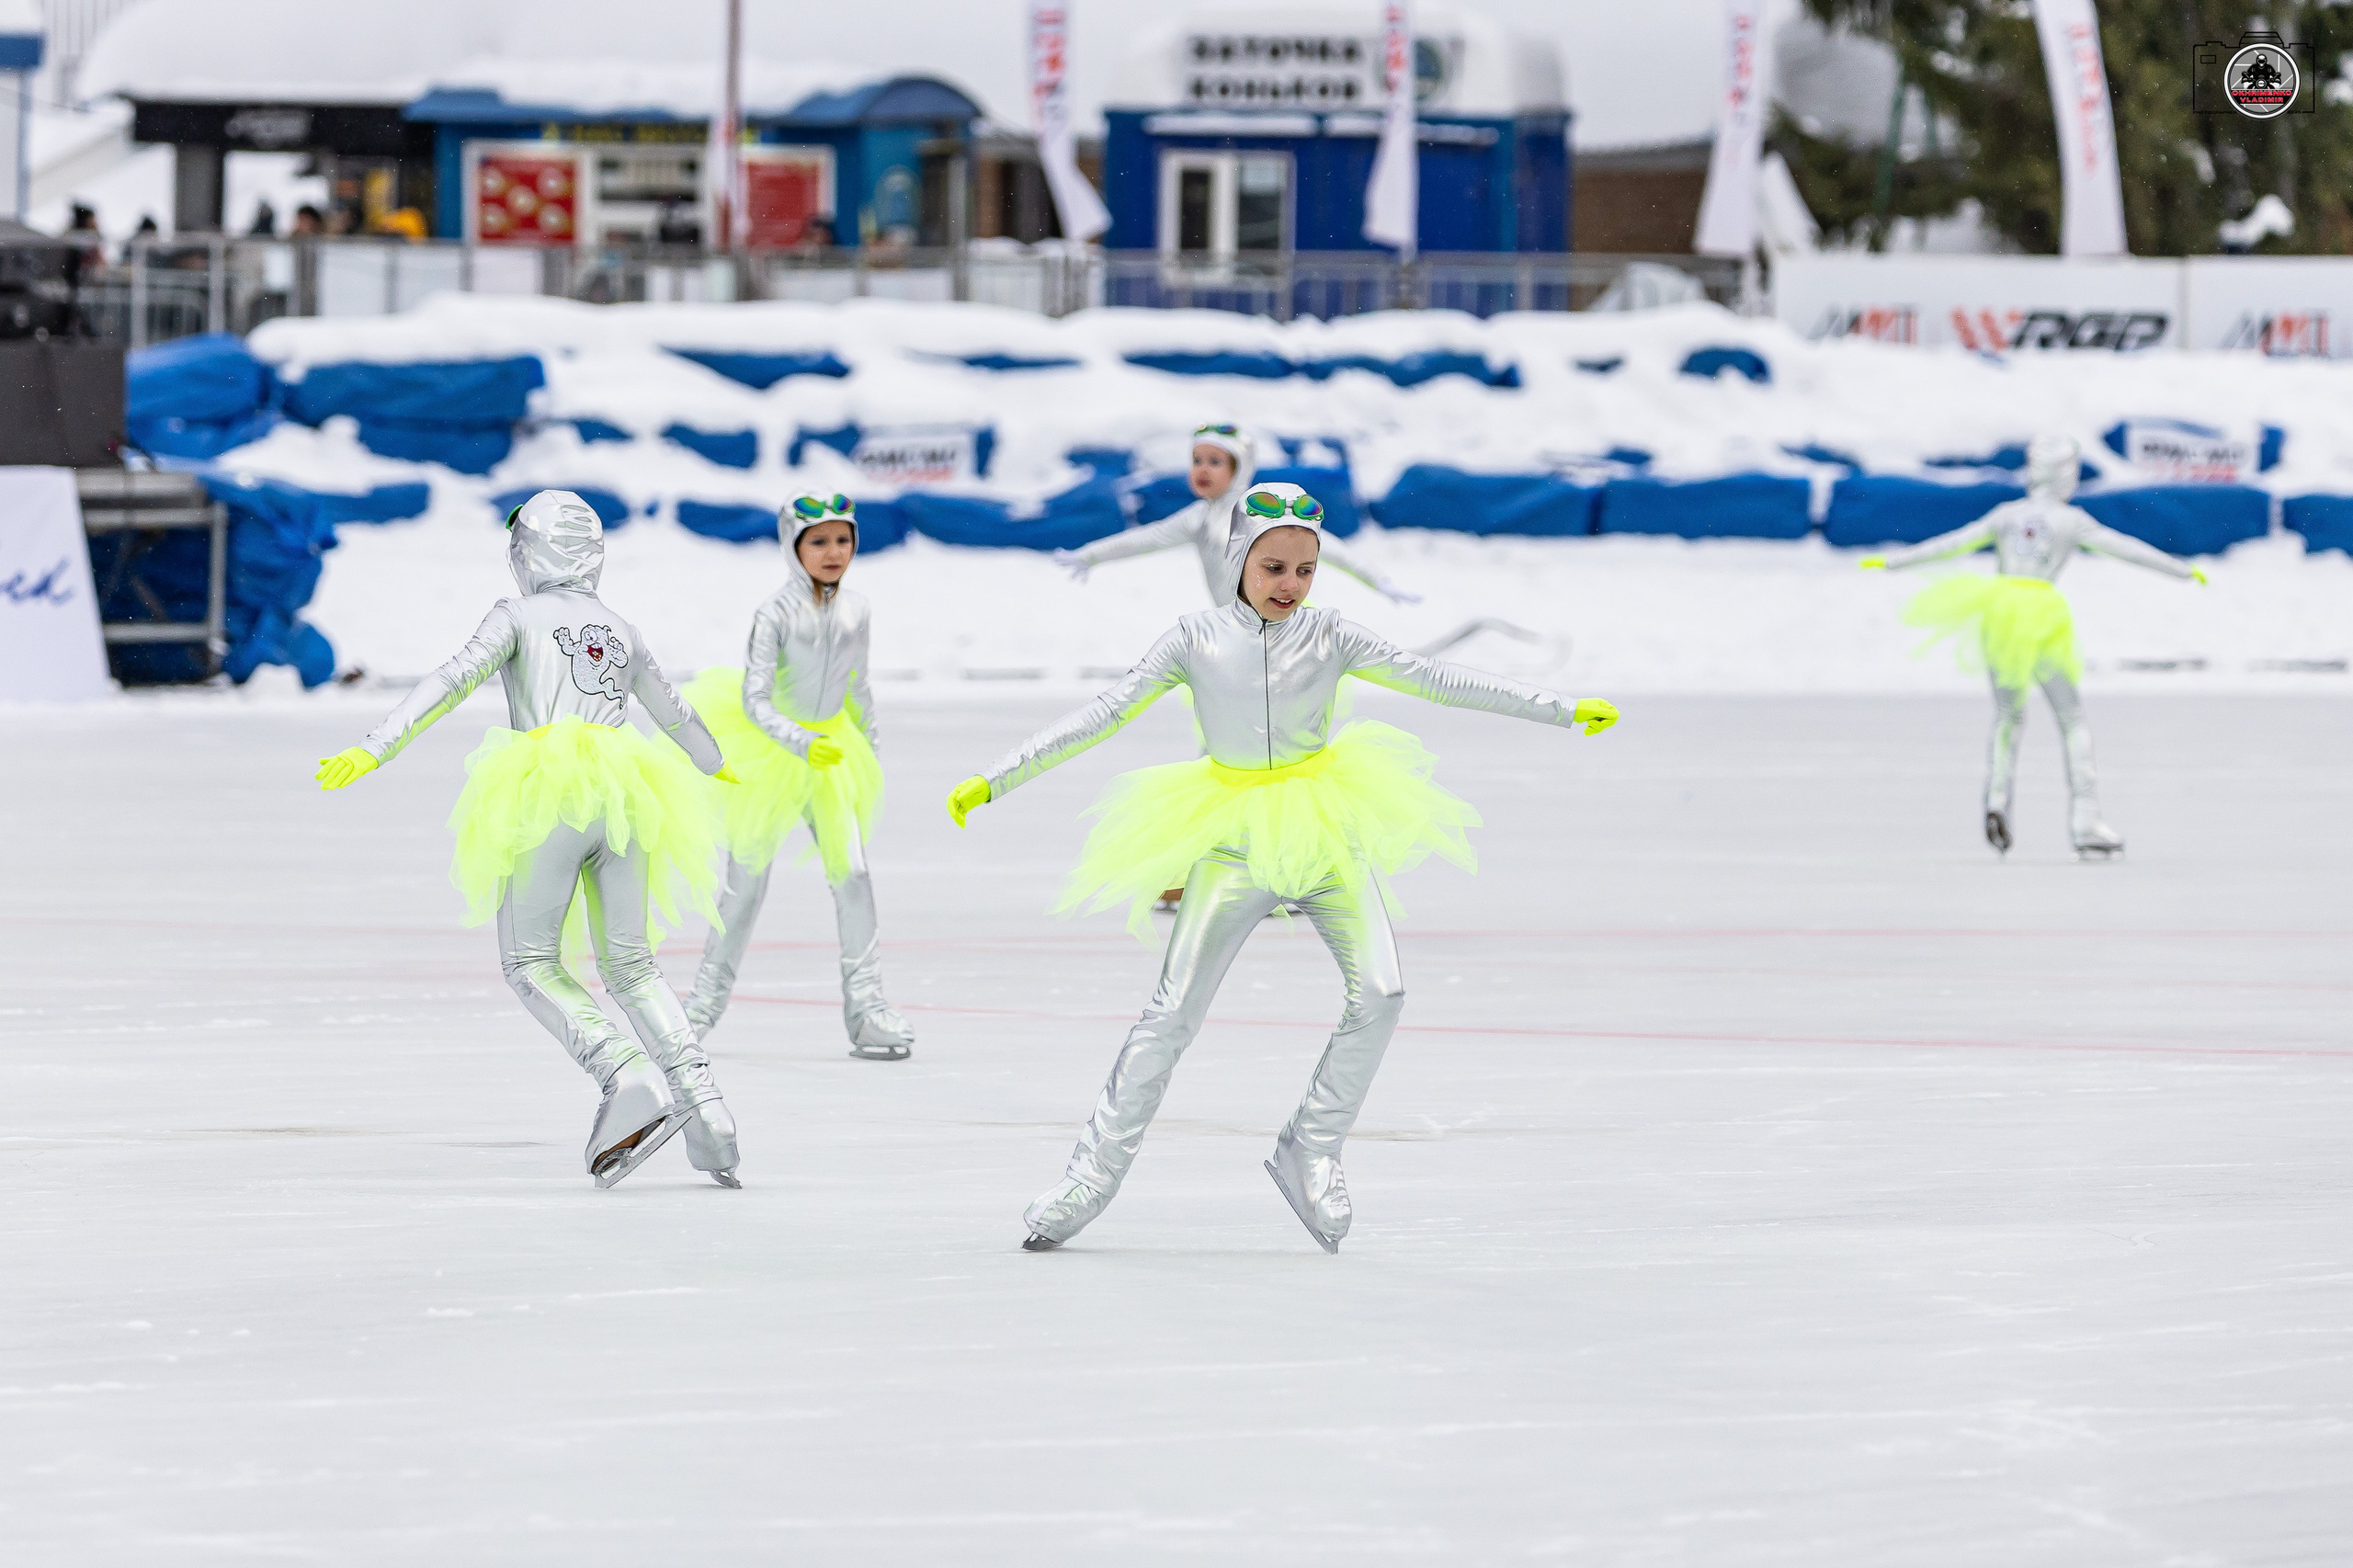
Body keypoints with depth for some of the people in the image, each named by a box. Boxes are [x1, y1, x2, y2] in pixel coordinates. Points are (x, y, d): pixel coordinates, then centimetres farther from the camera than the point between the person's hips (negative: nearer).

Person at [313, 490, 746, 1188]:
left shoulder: (519, 617, 8)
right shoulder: (622, 632, 23)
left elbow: (453, 681, -8)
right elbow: (675, 715, 38)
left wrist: (372, 749, -14)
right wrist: (713, 765, 59)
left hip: (547, 796, -5)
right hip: (625, 794, 5)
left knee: (532, 964, 3)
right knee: (629, 965, 14)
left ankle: (628, 1078, -19)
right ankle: (703, 1104, -1)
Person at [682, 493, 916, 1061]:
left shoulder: (855, 611, -3)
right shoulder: (777, 614, -19)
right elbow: (754, 699, -24)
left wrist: (869, 751, 16)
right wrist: (802, 744, -35)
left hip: (833, 746, 4)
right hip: (771, 748, -4)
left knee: (852, 871, -7)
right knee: (748, 876, 3)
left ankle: (865, 1004, -4)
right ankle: (708, 995, 18)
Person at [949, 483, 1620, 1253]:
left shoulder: (1331, 638, -2)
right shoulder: (1197, 639, -4)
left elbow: (1441, 681, -2)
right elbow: (1101, 717, -4)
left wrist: (1567, 711, -6)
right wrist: (992, 781, -9)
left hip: (1325, 833, 1)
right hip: (1232, 837, -1)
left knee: (1378, 994, -14)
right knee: (1172, 1012, -6)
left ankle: (1310, 1153, 0)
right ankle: (1094, 1173, 2)